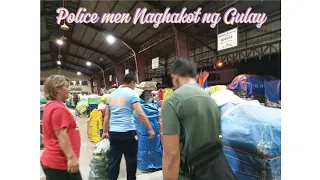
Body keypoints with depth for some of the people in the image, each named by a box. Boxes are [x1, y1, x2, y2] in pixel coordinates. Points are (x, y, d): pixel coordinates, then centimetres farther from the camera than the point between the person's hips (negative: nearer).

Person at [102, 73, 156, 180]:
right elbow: (140, 113, -14)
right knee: (131, 160, 12)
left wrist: (105, 132, 23)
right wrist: (150, 129, -8)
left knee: (113, 162, 11)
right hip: (128, 132, -5)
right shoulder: (132, 94, -6)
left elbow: (106, 115, 16)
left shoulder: (111, 95, 12)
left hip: (113, 132, 5)